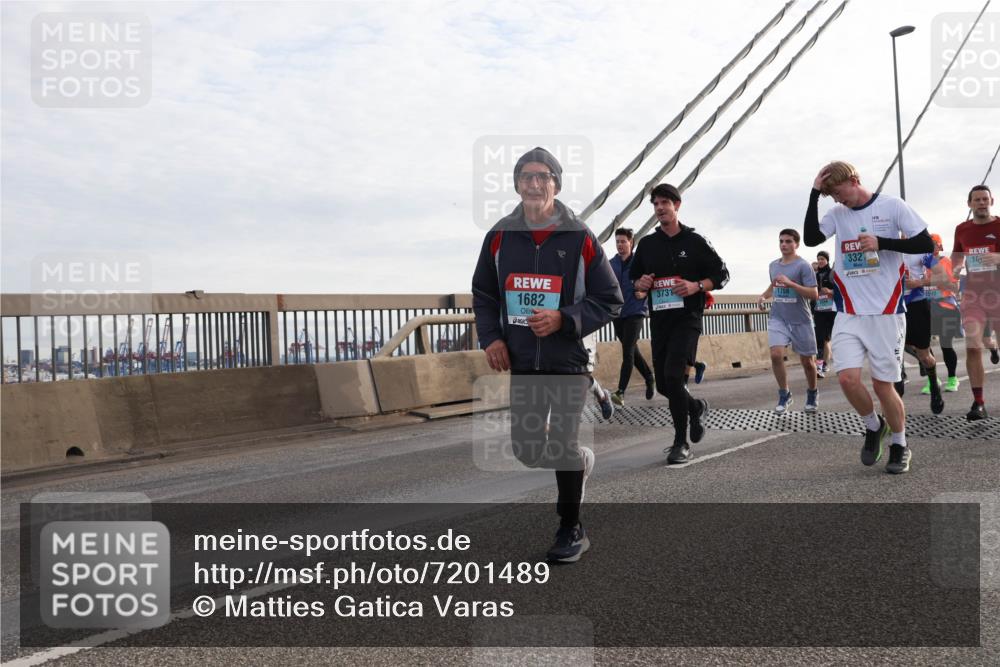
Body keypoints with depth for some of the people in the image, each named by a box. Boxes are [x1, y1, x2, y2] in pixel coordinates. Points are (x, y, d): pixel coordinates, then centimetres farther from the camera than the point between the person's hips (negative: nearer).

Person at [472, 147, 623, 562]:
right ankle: (581, 461, 42)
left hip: (569, 361, -4)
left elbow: (610, 300, -3)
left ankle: (571, 530, 18)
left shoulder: (580, 239, -6)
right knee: (527, 450, 9)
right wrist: (491, 337, -2)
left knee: (561, 445, -4)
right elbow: (483, 295, 13)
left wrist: (564, 319, -18)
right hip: (521, 363, 4)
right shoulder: (500, 237, 3)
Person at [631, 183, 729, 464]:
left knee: (673, 375, -20)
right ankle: (696, 407, 41)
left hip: (687, 317, -5)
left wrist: (696, 286, -15)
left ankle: (681, 443, -7)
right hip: (659, 320, 5)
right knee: (663, 385, 8)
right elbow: (634, 278, 20)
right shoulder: (647, 244, 11)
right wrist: (640, 285, -4)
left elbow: (722, 275, 3)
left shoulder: (695, 241, 0)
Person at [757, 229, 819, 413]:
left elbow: (814, 294, -16)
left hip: (801, 320, -4)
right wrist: (764, 295, 8)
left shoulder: (803, 266, -10)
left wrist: (790, 283, -25)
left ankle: (812, 396, 31)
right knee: (776, 355, -15)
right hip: (777, 318, 4)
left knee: (807, 361, 7)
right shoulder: (773, 265, 9)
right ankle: (784, 395, 2)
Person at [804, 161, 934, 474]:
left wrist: (881, 243, -16)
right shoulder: (837, 214, 7)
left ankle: (899, 446, 23)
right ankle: (873, 427, 18)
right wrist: (814, 193, -9)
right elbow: (811, 238, -9)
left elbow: (926, 244, -5)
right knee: (848, 378, -11)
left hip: (886, 312, -3)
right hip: (848, 313, 3)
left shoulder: (892, 205, -3)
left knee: (882, 384, 0)